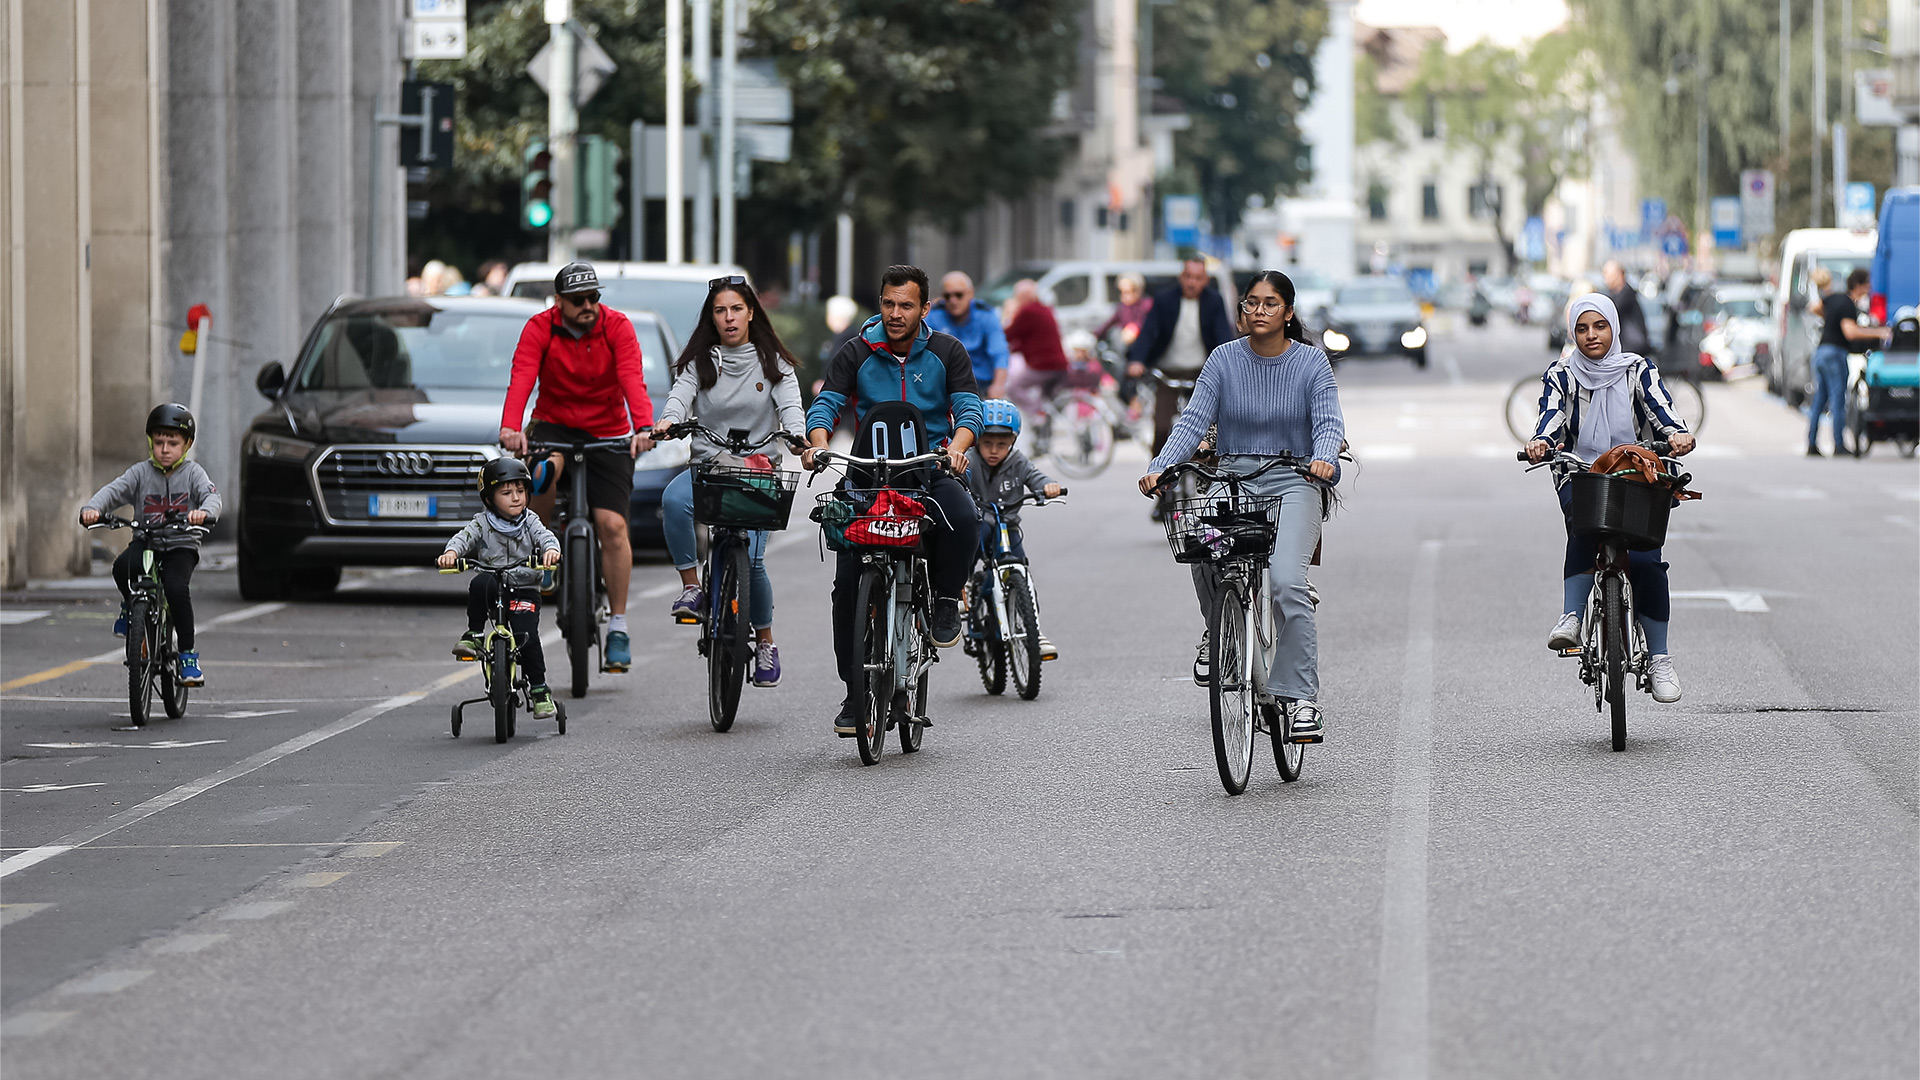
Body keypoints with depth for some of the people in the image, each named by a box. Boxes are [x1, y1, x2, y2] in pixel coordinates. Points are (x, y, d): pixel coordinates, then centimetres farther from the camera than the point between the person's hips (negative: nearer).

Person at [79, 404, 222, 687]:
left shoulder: (192, 473, 0)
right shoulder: (141, 473, 3)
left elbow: (211, 495, -17)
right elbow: (113, 490, -10)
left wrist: (205, 512, -42)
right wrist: (92, 508, -32)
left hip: (181, 546, -2)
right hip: (145, 542, 2)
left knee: (177, 588, -29)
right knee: (123, 566, -32)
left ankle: (188, 654, -15)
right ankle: (130, 605, 3)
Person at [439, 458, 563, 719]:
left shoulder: (530, 523, 3)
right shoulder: (482, 523, 1)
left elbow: (546, 536, -13)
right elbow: (464, 537, -13)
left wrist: (551, 550, -37)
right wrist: (451, 552, -36)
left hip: (525, 591, 0)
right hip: (493, 589, 0)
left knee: (527, 636, -19)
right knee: (479, 583, -35)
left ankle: (539, 689, -4)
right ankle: (473, 636, -20)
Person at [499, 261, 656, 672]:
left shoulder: (617, 327, -11)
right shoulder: (539, 329, -11)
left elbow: (633, 380, -25)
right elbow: (521, 380, -25)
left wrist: (642, 427, -43)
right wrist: (510, 426, -44)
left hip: (608, 433, 0)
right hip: (554, 425, 0)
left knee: (612, 525, -11)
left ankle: (618, 627, -3)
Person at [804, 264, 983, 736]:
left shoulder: (946, 352, 3)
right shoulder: (856, 353, 4)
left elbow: (969, 407, -5)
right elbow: (825, 403, -4)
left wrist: (956, 447, -26)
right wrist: (819, 444, -25)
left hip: (931, 468, -1)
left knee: (962, 520, -34)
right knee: (848, 582, -11)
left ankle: (946, 599, -5)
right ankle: (855, 692, -2)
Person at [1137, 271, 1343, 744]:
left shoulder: (1311, 362, 1)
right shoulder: (1225, 359, 4)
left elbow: (1328, 421, -8)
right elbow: (1194, 420, -3)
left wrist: (1324, 459, -32)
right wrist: (1158, 467, -19)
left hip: (1293, 481, -2)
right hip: (1234, 475, 2)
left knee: (1287, 581, -23)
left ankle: (1300, 699, -17)